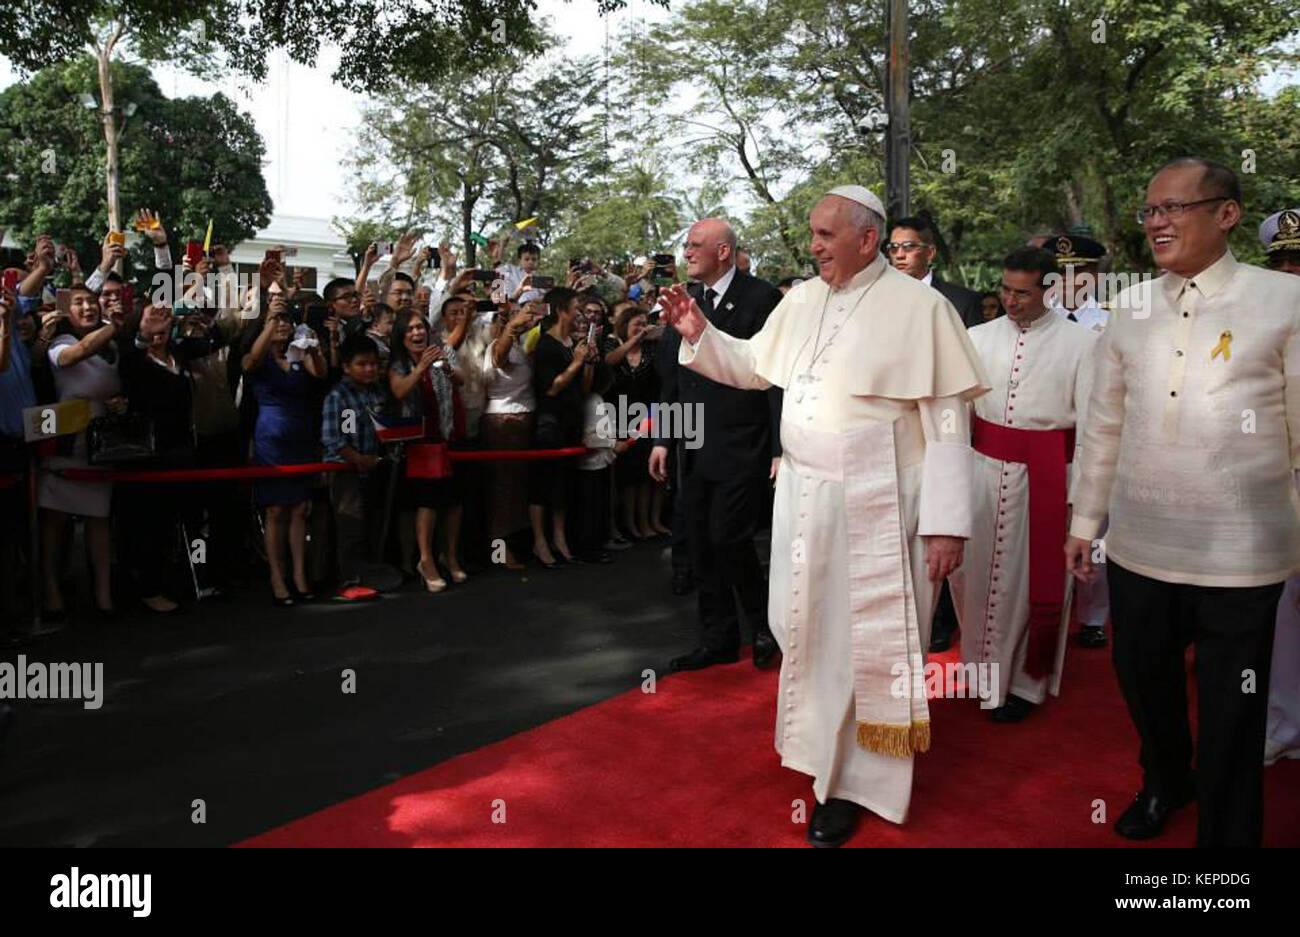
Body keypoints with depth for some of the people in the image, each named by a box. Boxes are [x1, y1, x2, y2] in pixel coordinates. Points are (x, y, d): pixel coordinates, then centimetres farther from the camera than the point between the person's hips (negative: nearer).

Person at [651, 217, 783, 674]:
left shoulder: (761, 298, -7)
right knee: (701, 544, 9)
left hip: (742, 445, -6)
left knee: (728, 538, -9)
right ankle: (718, 640, 24)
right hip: (696, 448, 7)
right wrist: (663, 438, 11)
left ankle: (765, 625, 17)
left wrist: (781, 448, -13)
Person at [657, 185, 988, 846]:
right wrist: (699, 335, 4)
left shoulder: (919, 306, -10)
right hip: (802, 496, 6)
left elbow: (947, 420, -11)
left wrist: (946, 522, -14)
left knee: (864, 639, 4)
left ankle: (856, 781, 21)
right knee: (807, 626, 17)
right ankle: (819, 740, 40)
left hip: (874, 509, -5)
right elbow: (753, 366, 20)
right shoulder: (801, 300, 7)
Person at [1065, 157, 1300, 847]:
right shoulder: (1130, 309, 6)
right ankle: (1163, 782, 48)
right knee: (1145, 684, 19)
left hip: (1240, 556, -4)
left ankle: (1224, 834, 30)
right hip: (1138, 548, 4)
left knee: (1230, 717, 7)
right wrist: (1084, 521, 12)